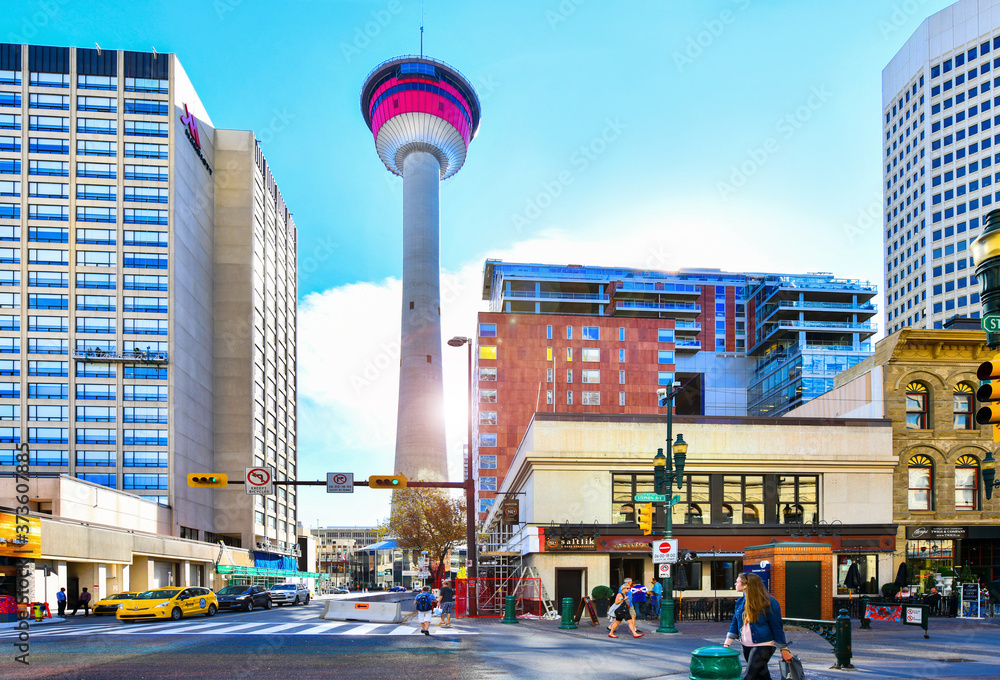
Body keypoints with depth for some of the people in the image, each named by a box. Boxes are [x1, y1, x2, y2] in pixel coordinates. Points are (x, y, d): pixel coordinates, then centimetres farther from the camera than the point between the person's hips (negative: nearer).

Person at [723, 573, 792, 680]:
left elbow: (777, 627, -9)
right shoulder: (740, 602, 5)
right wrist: (726, 644, 4)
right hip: (746, 646, 6)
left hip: (763, 646, -6)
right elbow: (735, 624, 11)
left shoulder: (769, 603, -14)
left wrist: (784, 650, -7)